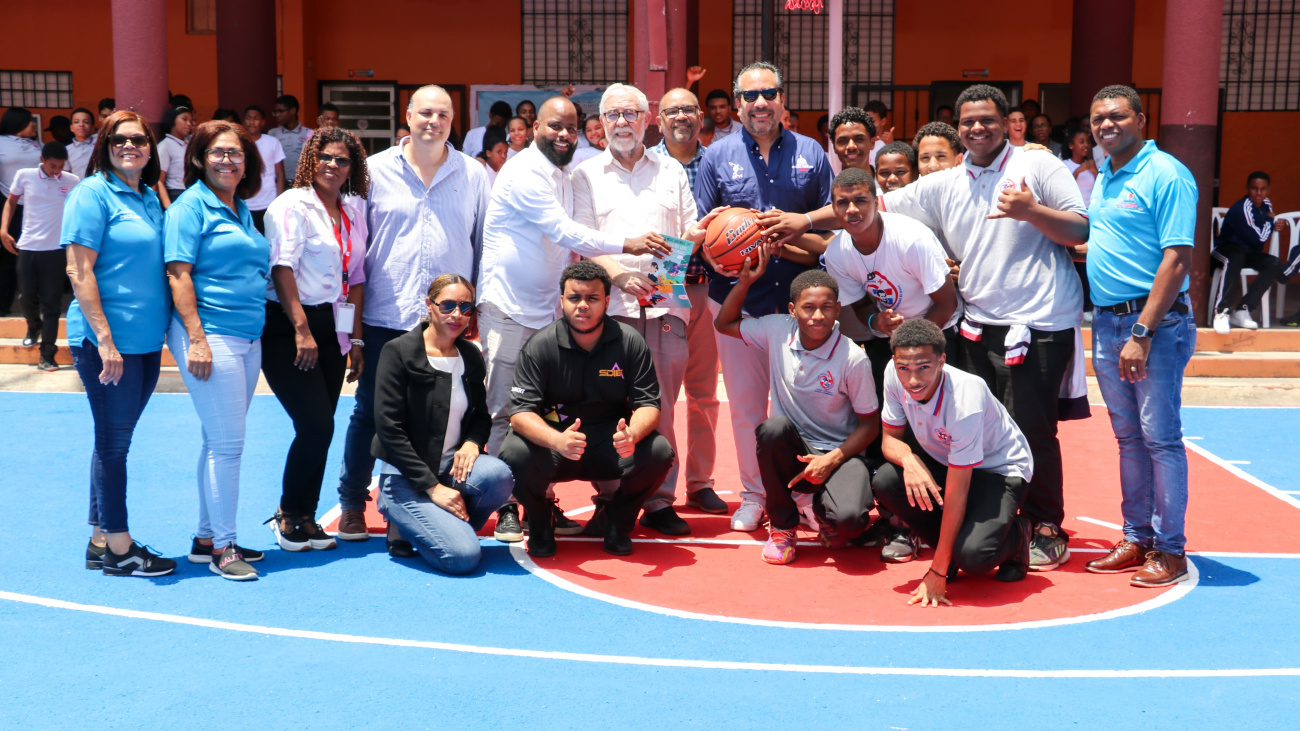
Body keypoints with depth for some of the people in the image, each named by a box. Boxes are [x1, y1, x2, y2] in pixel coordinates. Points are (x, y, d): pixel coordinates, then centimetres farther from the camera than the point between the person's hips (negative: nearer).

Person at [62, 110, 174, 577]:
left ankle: (101, 540, 24)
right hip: (107, 340, -7)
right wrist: (105, 339, -19)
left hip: (146, 340, 7)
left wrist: (172, 329, 13)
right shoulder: (93, 193, -8)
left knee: (116, 439, 13)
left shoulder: (151, 198, 13)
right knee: (113, 440, 1)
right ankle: (118, 548, 11)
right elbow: (79, 271, -14)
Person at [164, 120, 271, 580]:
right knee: (227, 443, -7)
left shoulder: (242, 211, 17)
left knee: (220, 442, 13)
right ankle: (222, 548, 2)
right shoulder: (190, 206, -6)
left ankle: (207, 537, 22)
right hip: (211, 335, -8)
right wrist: (196, 339, -19)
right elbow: (178, 273, -12)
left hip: (248, 338, 8)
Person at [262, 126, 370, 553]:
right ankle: (287, 513, 7)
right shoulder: (293, 205, -5)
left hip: (331, 330, 6)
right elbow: (283, 268, -13)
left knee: (320, 429, 6)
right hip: (287, 327, -6)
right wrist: (302, 330, -18)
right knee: (316, 424, -12)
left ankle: (306, 517, 17)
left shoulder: (354, 211, 14)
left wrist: (356, 339, 10)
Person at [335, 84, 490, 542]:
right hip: (385, 316, -1)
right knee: (371, 412, 5)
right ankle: (352, 504, 18)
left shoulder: (473, 176, 8)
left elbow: (484, 243, 13)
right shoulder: (376, 170, 5)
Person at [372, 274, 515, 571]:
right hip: (406, 477, -5)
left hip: (451, 467, 5)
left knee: (498, 474, -30)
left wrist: (473, 442, -10)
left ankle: (450, 527, 0)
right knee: (463, 557, -24)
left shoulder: (470, 356, 8)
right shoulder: (398, 352, -8)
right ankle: (404, 527, 7)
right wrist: (432, 487, -18)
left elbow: (481, 416, 17)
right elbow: (389, 429, -13)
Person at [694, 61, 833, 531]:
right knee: (746, 403, 6)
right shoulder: (718, 156, 6)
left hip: (798, 296, 0)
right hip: (738, 297, 0)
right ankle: (753, 494, 20)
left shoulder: (810, 154, 7)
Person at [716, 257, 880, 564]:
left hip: (838, 453, -3)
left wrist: (833, 458, -19)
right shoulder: (777, 331, -4)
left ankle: (824, 509, 11)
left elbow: (869, 424, -5)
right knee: (774, 427, -33)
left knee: (849, 518, -33)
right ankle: (782, 525, -9)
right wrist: (745, 281, -3)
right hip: (791, 452, 3)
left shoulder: (853, 359, -13)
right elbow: (724, 324, 11)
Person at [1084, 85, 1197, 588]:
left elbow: (1176, 260, -17)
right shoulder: (1103, 179, 14)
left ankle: (1169, 550, 6)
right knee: (1129, 438, 13)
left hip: (1155, 322, -8)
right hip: (1106, 321, 8)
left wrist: (1142, 333, -22)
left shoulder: (1166, 175, -11)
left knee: (1160, 438, -3)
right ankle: (1136, 539, 22)